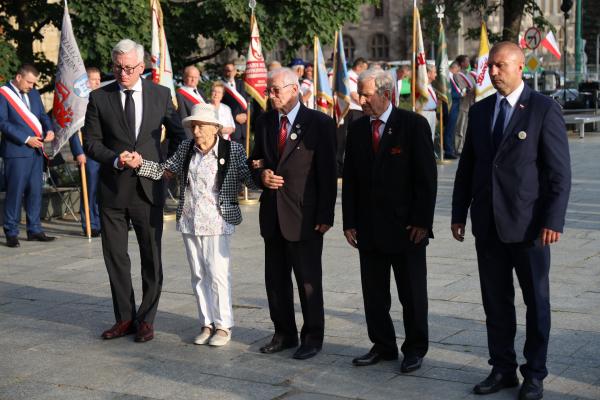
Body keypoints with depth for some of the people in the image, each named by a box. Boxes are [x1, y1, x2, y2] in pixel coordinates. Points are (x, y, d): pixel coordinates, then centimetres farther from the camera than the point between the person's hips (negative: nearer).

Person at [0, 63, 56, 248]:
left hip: (36, 149, 7)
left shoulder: (33, 93, 15)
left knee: (35, 191, 9)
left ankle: (34, 229, 16)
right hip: (16, 150, -7)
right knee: (15, 191, -4)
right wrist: (26, 139, -15)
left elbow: (42, 115, 20)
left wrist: (49, 130, -2)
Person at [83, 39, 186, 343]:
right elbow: (91, 142, 1)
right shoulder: (99, 98, 0)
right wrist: (115, 159, -15)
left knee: (151, 257, 6)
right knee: (115, 256, 8)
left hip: (148, 188, 0)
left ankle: (146, 319, 18)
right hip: (113, 189, 1)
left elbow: (178, 134, 13)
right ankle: (125, 318, 21)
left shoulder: (161, 95, 1)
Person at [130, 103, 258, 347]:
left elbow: (250, 179, -7)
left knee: (218, 274, -4)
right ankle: (207, 324, 21)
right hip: (189, 221, 5)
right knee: (198, 276, 11)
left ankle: (223, 326, 9)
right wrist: (140, 164, -2)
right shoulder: (185, 149, 7)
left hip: (217, 222, -5)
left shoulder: (233, 150, -5)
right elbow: (163, 170, 11)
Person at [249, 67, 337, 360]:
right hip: (272, 215, 6)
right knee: (275, 279, 13)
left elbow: (328, 173, -9)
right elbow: (255, 161, 19)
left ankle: (312, 337, 16)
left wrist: (325, 216, -13)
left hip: (304, 215, -6)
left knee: (308, 280, 3)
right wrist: (261, 176, -5)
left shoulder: (319, 123, -7)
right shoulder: (265, 122, 10)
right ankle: (284, 333, 27)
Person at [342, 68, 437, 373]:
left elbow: (427, 176, -8)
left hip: (406, 226, -4)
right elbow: (349, 179, 9)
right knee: (374, 293, 10)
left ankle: (415, 349, 19)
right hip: (368, 227, 4)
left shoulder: (413, 125, -7)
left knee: (413, 293, 6)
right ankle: (382, 345, 23)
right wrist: (349, 222, 4)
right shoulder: (357, 129, 7)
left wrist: (421, 221, -12)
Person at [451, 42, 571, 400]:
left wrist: (554, 220, -15)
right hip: (488, 223, 5)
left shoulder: (544, 109, -6)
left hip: (528, 223, -5)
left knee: (536, 302, 7)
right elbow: (467, 166, 13)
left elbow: (560, 171, -9)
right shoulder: (480, 111, 10)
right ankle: (503, 369, 22)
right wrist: (459, 214, 9)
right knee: (496, 302, 10)